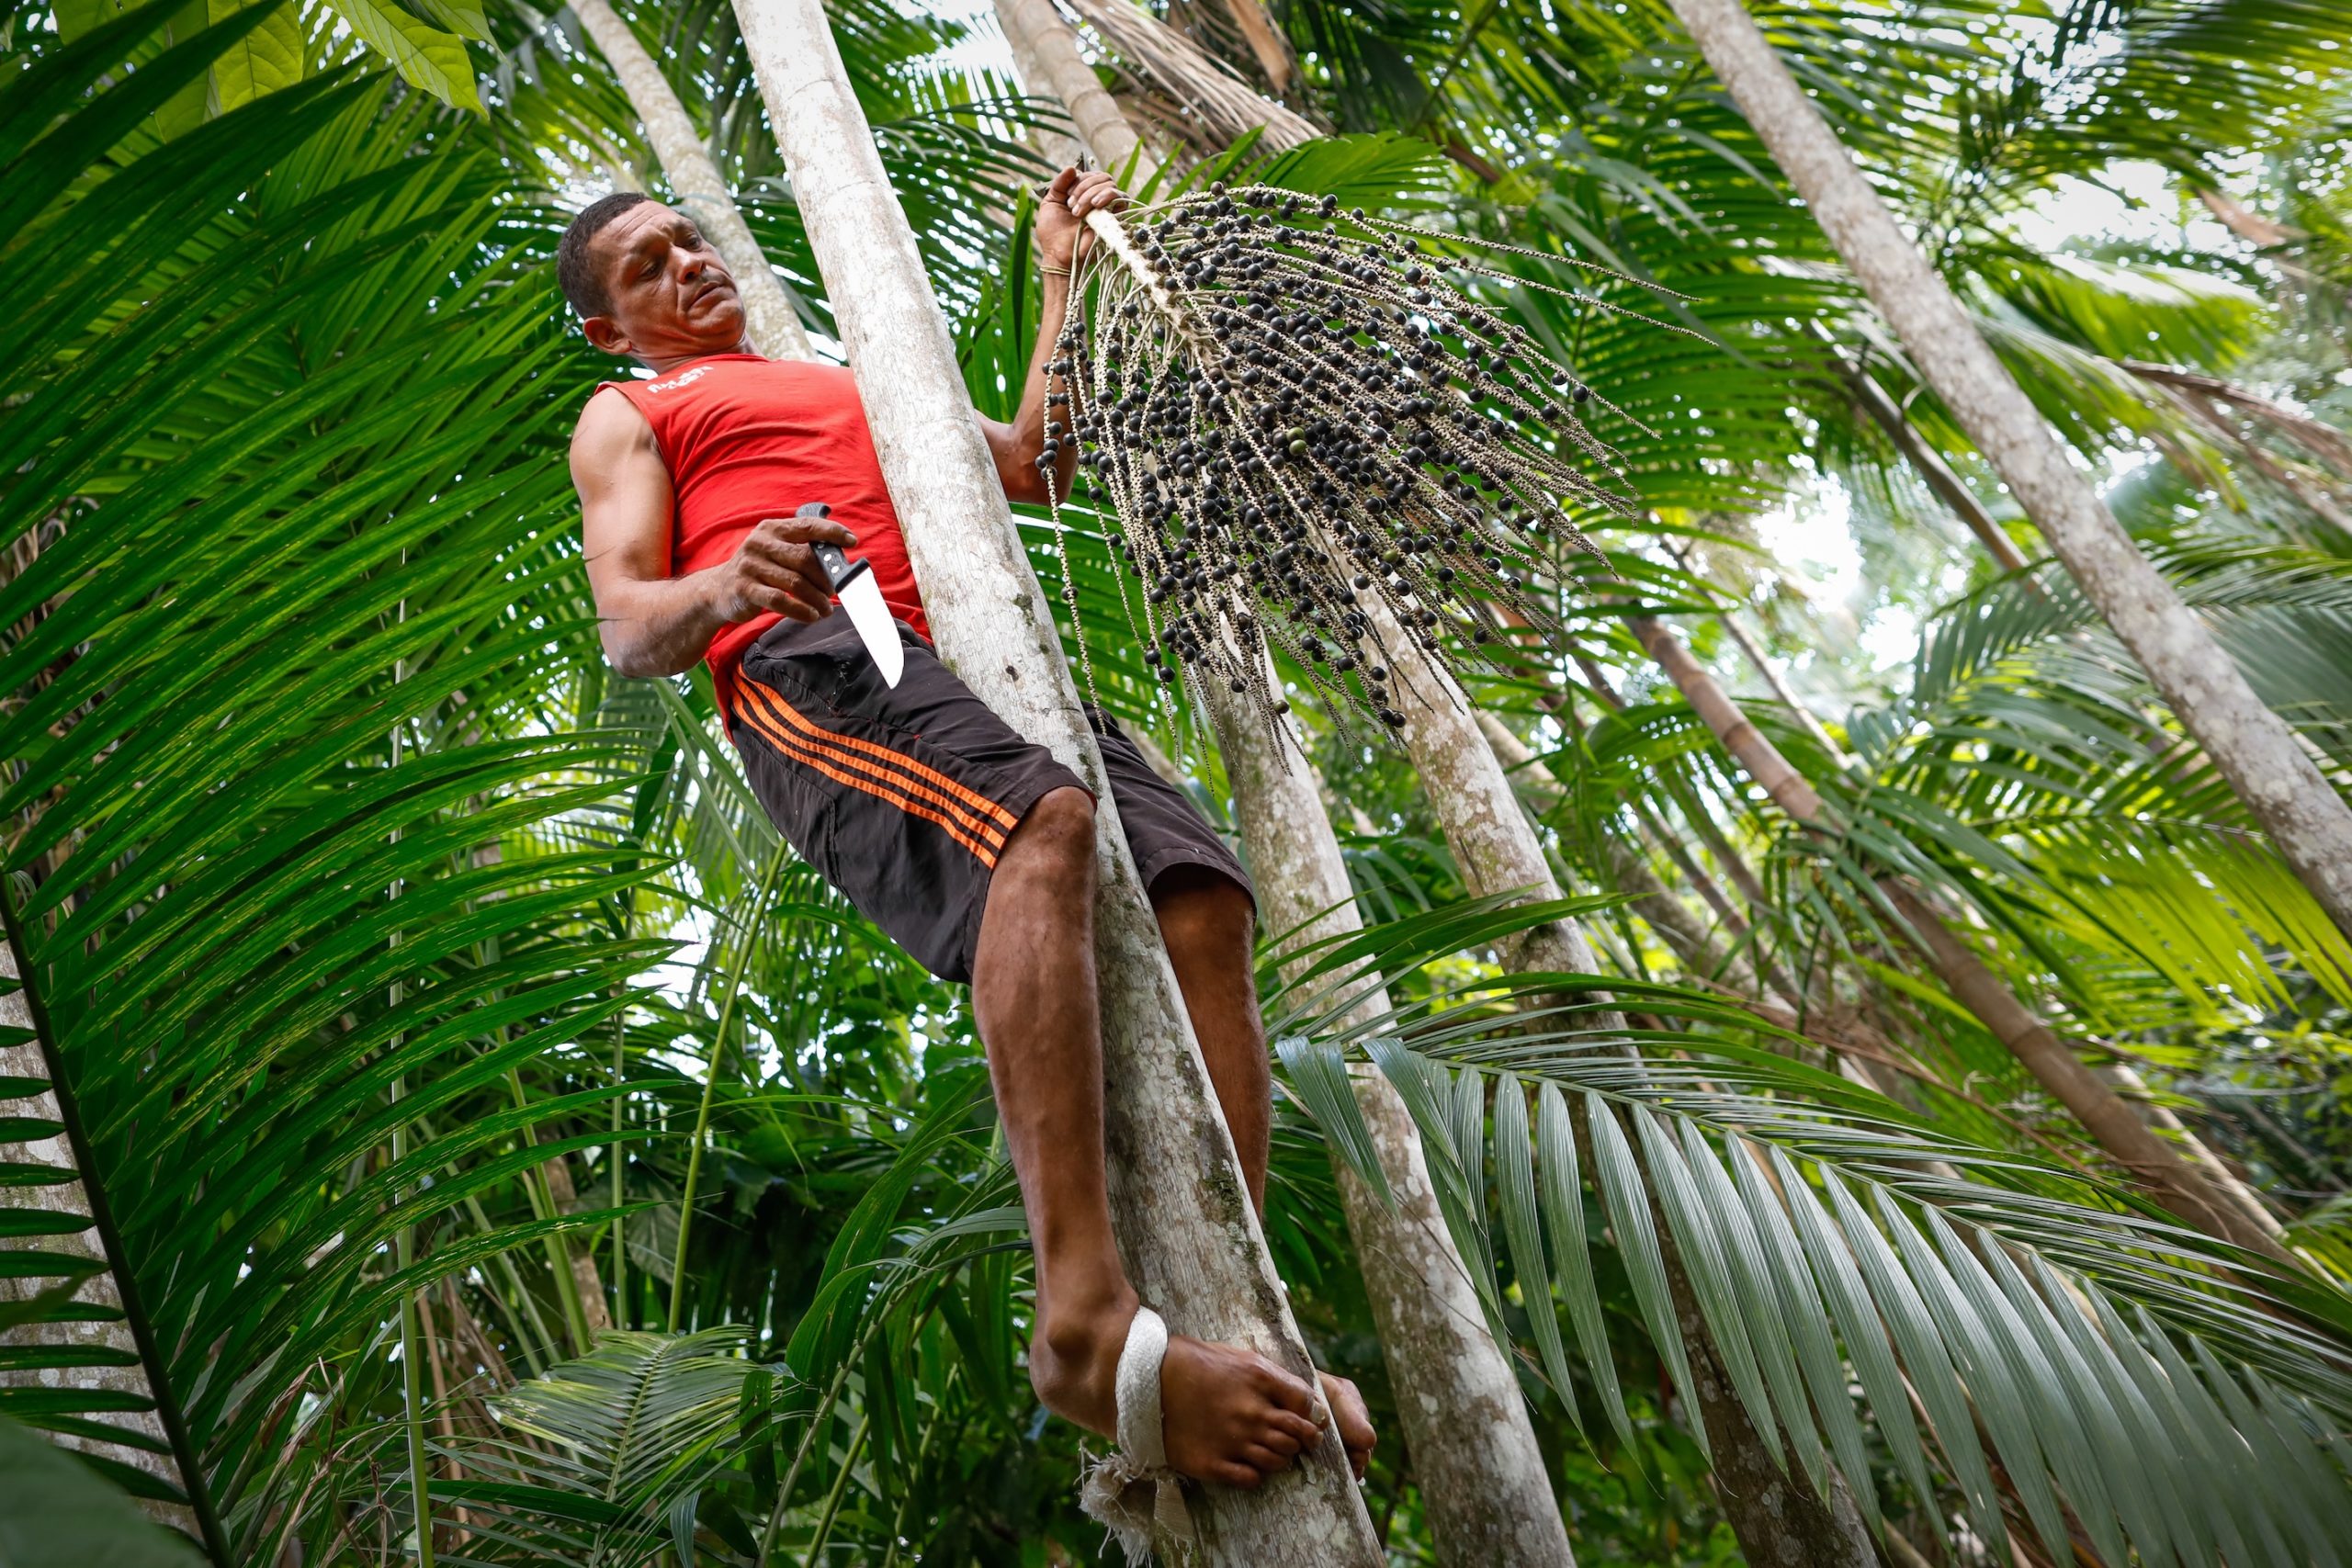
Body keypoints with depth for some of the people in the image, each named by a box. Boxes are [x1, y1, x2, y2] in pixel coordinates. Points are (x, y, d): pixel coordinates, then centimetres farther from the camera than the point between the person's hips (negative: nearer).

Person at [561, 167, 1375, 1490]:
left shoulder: (855, 384, 42)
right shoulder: (626, 418, 25)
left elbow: (1033, 467, 33)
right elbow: (628, 631, 7)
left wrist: (1064, 277, 33)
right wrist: (728, 582, -17)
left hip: (970, 665, 6)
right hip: (807, 665, -5)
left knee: (1204, 901, -21)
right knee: (1043, 823, -37)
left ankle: (1225, 1321, -28)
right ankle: (1087, 1317, -44)